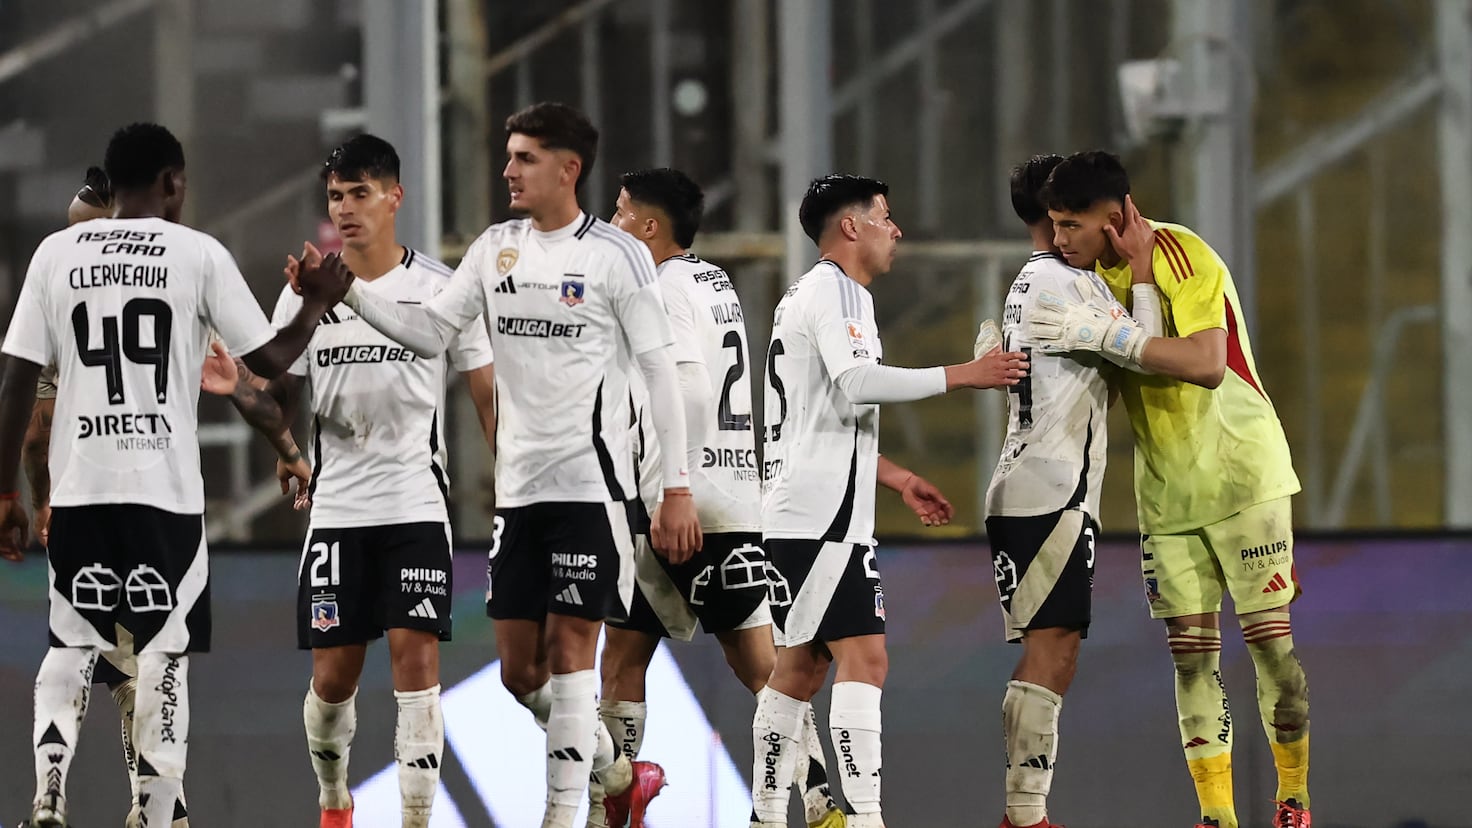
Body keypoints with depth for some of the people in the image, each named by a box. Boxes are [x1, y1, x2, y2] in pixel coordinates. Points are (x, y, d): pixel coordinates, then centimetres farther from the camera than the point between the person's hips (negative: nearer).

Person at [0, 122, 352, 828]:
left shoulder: (57, 253, 5)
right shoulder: (198, 253, -2)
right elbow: (268, 359, 1)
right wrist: (316, 305, 19)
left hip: (78, 486, 2)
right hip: (166, 488, -2)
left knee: (70, 647, 13)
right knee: (163, 654, 5)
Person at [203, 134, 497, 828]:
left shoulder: (442, 289, 0)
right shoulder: (305, 294, 5)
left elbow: (489, 399, 4)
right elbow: (279, 415, 7)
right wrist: (238, 391, -15)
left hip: (417, 507, -2)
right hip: (336, 509, 2)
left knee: (416, 659, -12)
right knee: (332, 675, 4)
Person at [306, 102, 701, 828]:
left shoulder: (615, 255, -7)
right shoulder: (496, 248, 9)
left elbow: (661, 373, -7)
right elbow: (431, 332, 8)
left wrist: (677, 489, -10)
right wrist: (348, 293, -5)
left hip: (589, 482, -6)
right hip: (517, 487, 6)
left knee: (568, 651, -7)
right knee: (520, 670, 8)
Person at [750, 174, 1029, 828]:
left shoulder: (810, 294, 24)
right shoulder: (835, 290, -9)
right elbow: (855, 382, -25)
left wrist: (898, 479, 30)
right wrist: (961, 376, -22)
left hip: (799, 514, 11)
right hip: (824, 512, -11)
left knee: (802, 664, 12)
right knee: (864, 658, -15)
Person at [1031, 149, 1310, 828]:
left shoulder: (1184, 258, -20)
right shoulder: (1103, 271, 5)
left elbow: (1206, 364, -34)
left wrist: (1102, 334, -35)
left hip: (1240, 474, -7)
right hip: (1166, 492, 7)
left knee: (1268, 637, -4)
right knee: (1191, 652, 0)